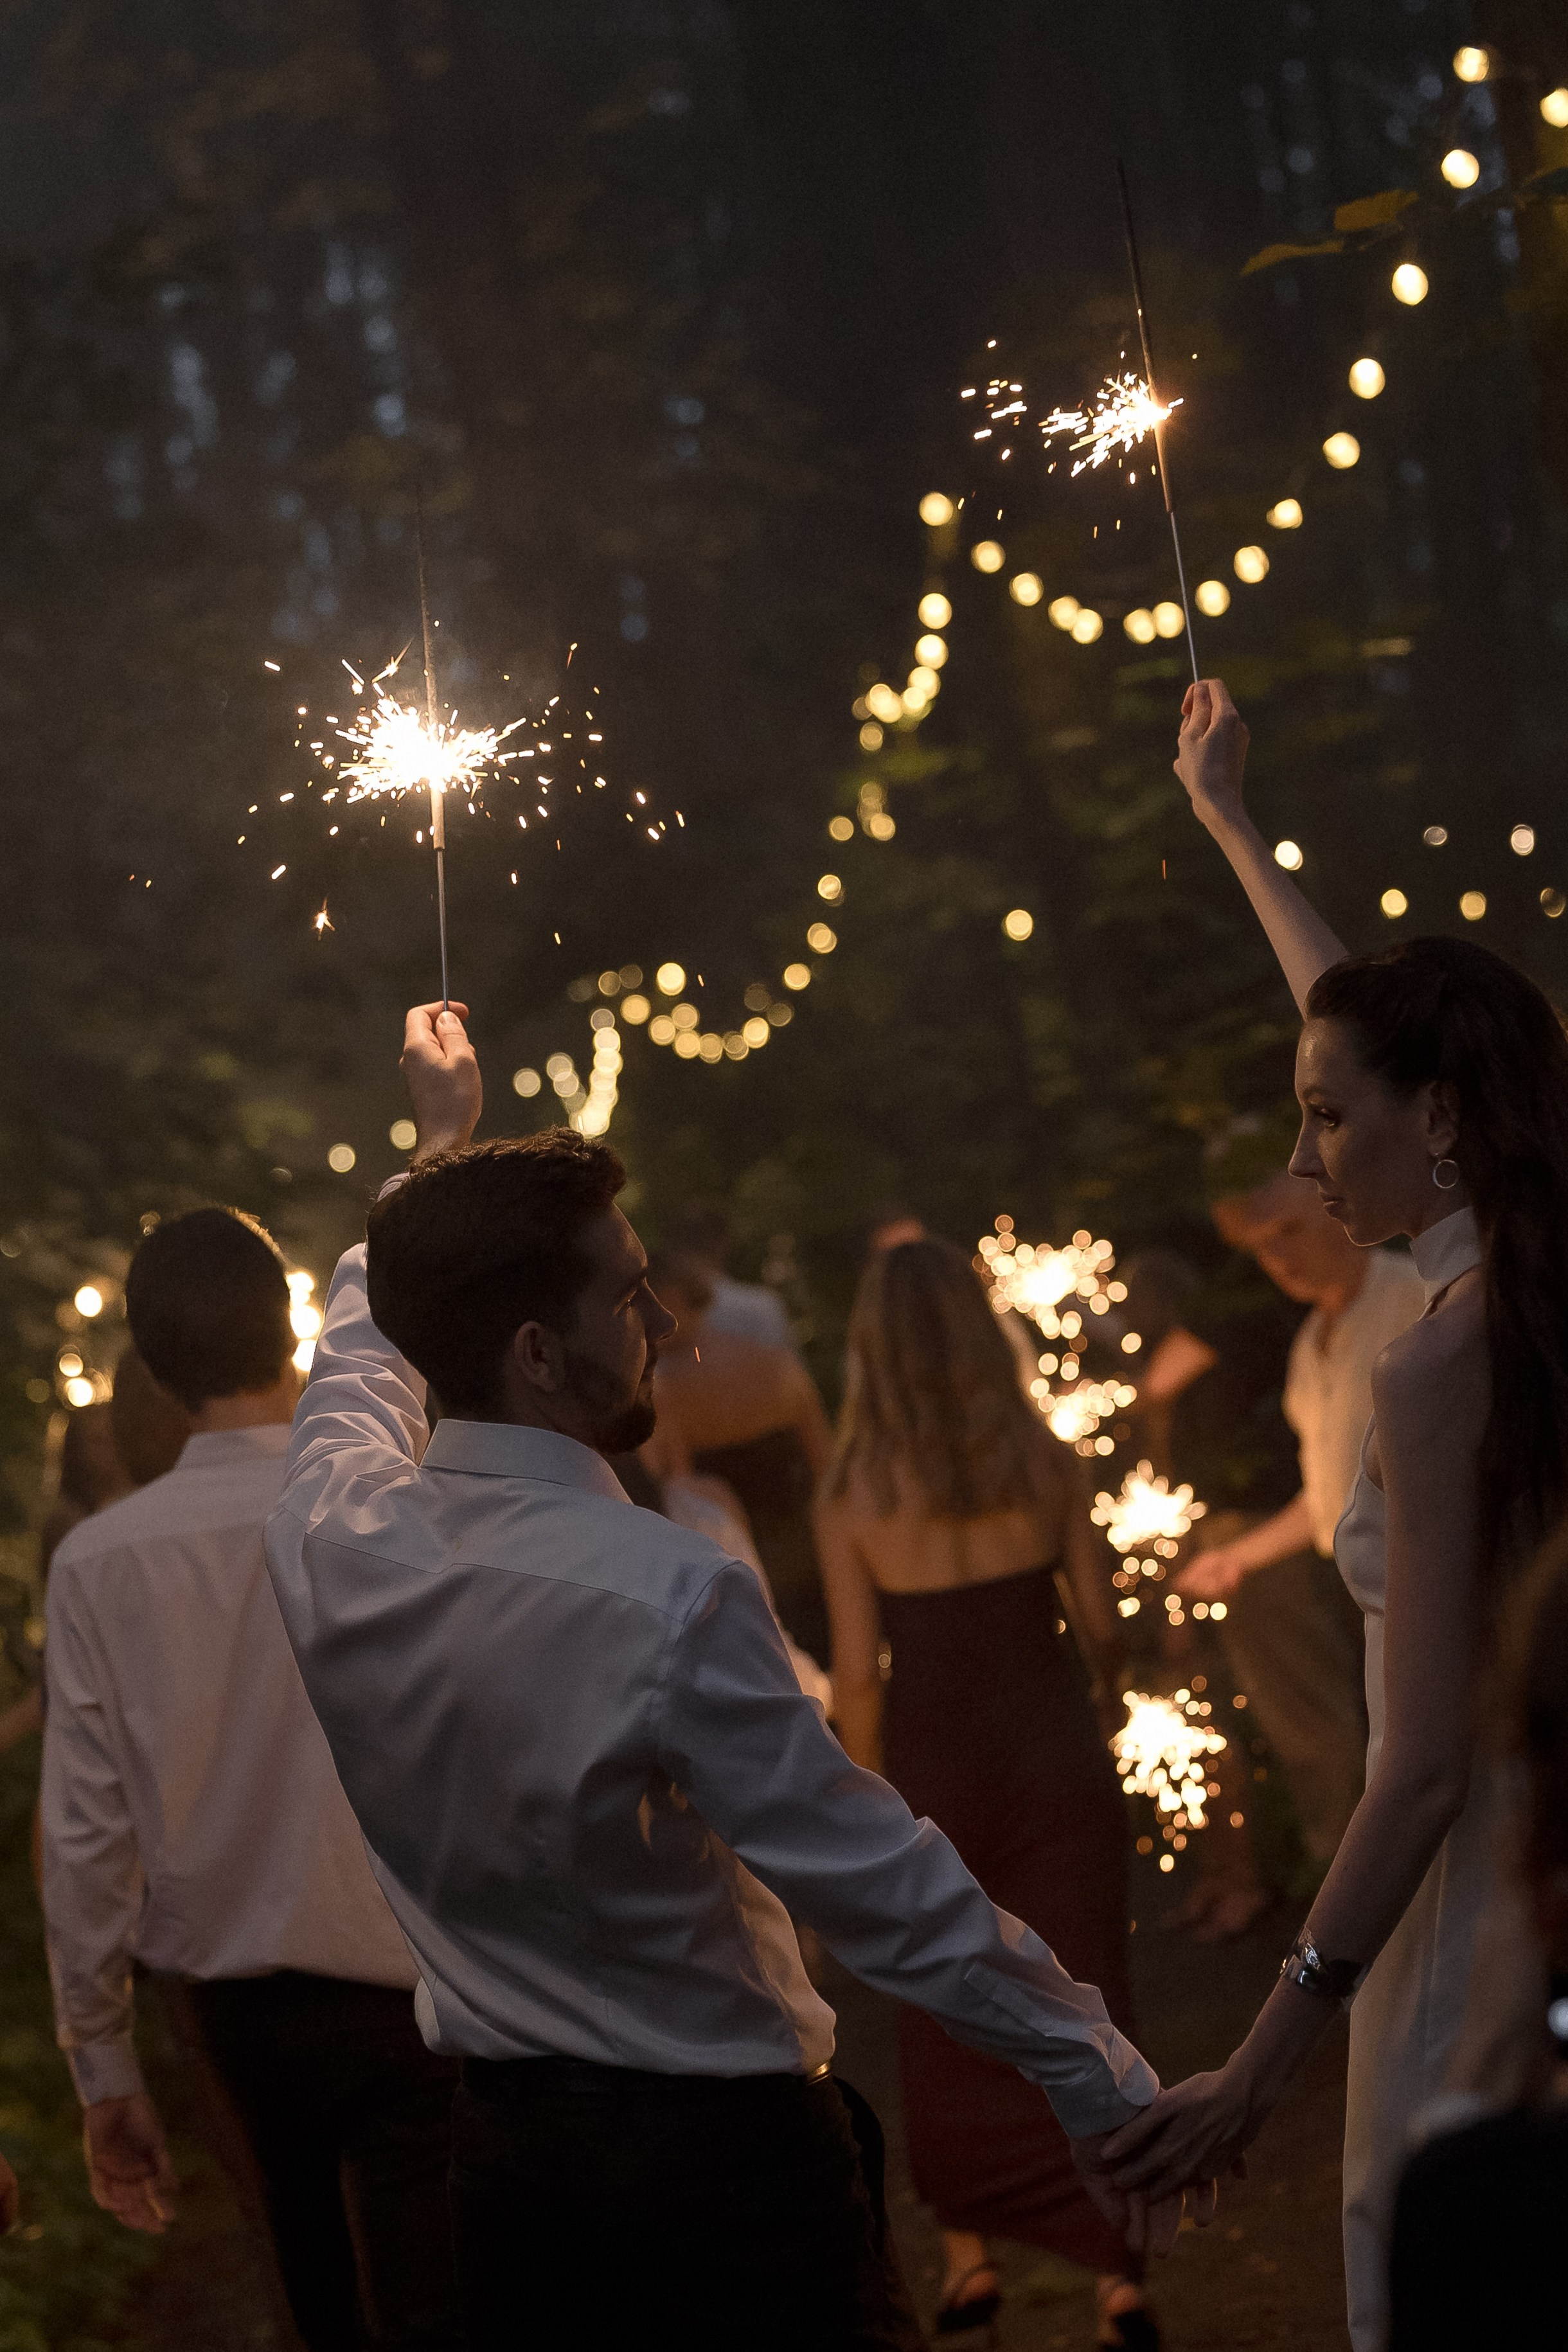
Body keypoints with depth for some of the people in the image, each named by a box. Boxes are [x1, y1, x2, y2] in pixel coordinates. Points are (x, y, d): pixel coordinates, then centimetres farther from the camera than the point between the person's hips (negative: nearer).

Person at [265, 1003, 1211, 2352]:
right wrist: (1109, 2090, -9)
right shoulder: (674, 1603, -25)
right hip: (727, 2166, -6)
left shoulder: (330, 1535, -6)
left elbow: (368, 1345, 19)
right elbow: (893, 1896, -20)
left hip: (502, 2156, 6)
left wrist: (444, 1143, 35)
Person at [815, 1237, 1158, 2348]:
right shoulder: (1042, 1458, -6)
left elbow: (858, 1673, -9)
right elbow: (1102, 1623, -1)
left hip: (938, 1772, -1)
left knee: (949, 2024, 16)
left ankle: (968, 2257, 26)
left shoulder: (853, 1494, -9)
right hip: (1057, 1758, 1)